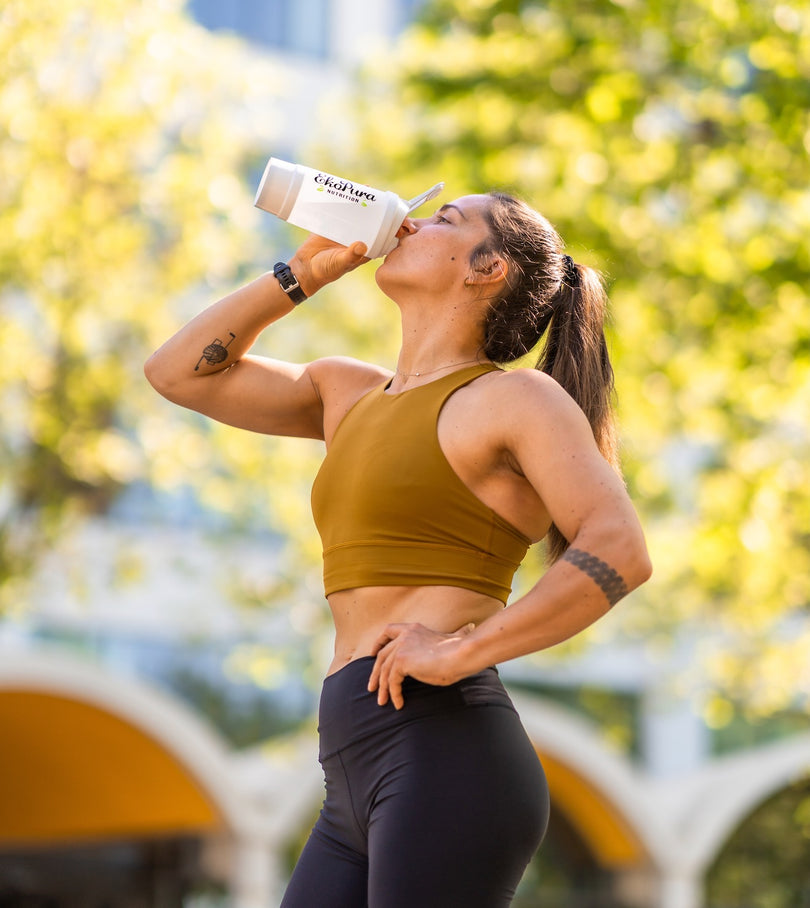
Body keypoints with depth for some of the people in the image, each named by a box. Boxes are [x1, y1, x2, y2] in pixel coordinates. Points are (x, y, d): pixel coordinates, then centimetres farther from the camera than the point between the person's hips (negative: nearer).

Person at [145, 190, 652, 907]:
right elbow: (179, 371, 26)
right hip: (355, 783, 8)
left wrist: (461, 652, -18)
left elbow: (621, 552, -14)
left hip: (447, 748, -7)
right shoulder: (348, 392, 23)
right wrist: (305, 272, 19)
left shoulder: (514, 396, -1)